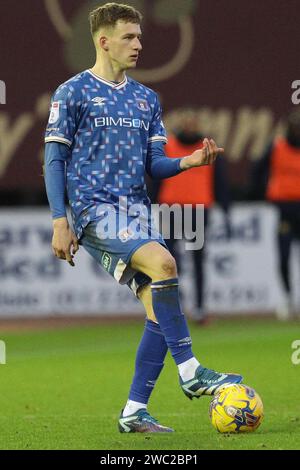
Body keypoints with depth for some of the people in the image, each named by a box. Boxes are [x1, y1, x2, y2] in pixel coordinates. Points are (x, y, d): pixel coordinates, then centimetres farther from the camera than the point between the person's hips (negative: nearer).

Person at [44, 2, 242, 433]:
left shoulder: (146, 99, 18)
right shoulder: (73, 93, 0)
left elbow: (154, 165, 17)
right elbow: (54, 160, -1)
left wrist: (187, 162, -5)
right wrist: (59, 222, -9)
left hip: (136, 210, 7)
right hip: (94, 208, -7)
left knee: (160, 309, -6)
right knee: (162, 262, -30)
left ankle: (134, 412, 1)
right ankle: (191, 373, -24)